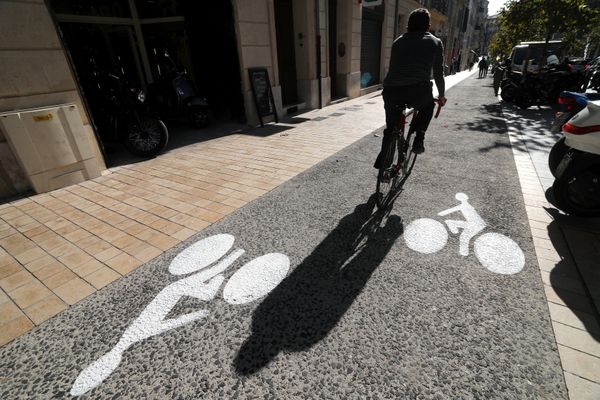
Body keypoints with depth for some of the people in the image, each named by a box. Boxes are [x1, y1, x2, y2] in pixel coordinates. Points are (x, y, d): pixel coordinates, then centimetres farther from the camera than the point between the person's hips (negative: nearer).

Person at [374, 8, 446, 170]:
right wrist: (441, 96, 32)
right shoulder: (435, 42, 16)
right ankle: (419, 138, 17)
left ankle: (382, 159, 20)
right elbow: (439, 73, 19)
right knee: (428, 105, 32)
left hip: (391, 91, 2)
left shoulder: (398, 41, 23)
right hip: (418, 92, -2)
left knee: (391, 128, 23)